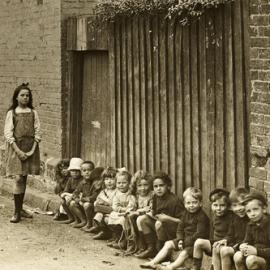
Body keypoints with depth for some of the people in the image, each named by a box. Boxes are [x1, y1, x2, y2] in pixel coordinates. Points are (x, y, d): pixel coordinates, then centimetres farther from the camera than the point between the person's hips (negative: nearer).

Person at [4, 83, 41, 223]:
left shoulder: (33, 113, 7)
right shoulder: (12, 113, 0)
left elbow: (37, 132, 5)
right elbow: (8, 133, -5)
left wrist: (33, 149, -8)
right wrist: (18, 151, -13)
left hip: (30, 147, 3)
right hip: (16, 147, -3)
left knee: (24, 178, 8)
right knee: (18, 178, -10)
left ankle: (20, 209, 18)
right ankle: (17, 212, -7)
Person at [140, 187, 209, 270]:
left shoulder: (202, 216, -18)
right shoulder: (186, 213, 8)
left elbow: (199, 234, -22)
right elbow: (180, 228, 10)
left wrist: (186, 242, -21)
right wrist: (180, 240, -8)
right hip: (185, 239, 8)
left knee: (184, 253, -30)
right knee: (168, 244, 1)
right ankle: (153, 262, -3)